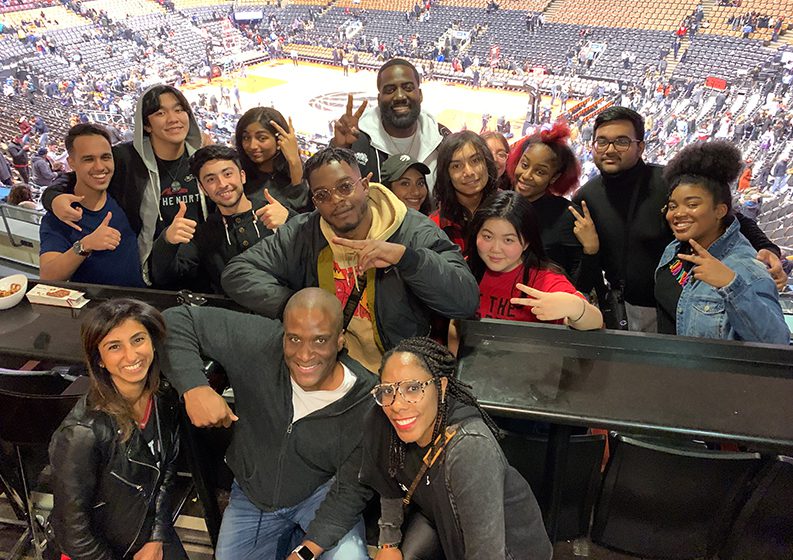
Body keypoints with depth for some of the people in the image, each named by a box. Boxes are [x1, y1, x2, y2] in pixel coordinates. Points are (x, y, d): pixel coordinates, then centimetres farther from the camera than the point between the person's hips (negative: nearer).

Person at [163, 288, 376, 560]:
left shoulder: (367, 403, -27)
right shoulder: (257, 343, -27)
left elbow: (351, 489, -17)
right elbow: (177, 319, -20)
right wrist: (194, 388, -34)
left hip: (323, 494, -2)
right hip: (250, 494, 3)